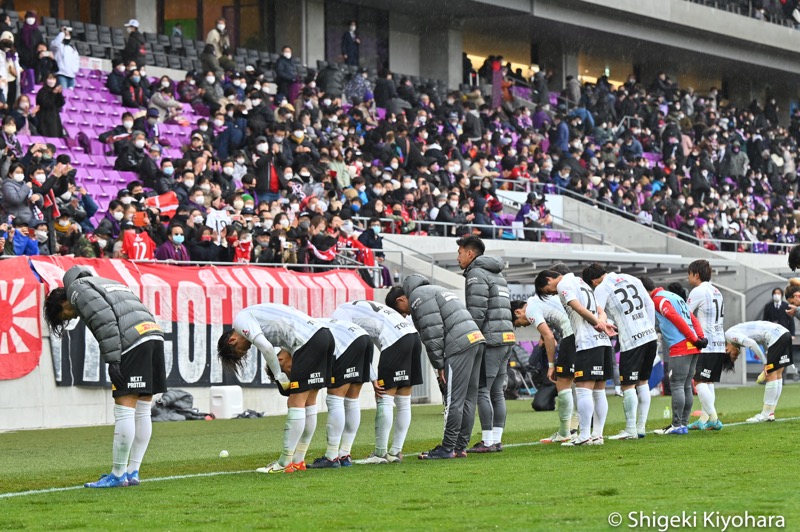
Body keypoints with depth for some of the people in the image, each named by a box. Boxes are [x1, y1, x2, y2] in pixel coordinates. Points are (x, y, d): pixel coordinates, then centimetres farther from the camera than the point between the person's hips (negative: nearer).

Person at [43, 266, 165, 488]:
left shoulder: (77, 288, 6)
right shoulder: (102, 284, 33)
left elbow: (104, 319, -11)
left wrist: (112, 360, -13)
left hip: (132, 342, -9)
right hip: (154, 334, 9)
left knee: (124, 411, -6)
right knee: (142, 412, 11)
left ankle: (117, 475, -4)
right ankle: (132, 472, 16)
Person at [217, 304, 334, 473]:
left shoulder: (241, 320, 0)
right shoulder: (255, 316, 27)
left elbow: (265, 346, -13)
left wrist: (279, 376, -3)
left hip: (308, 340, -9)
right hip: (324, 334, 9)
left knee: (297, 403, -4)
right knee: (308, 402, 14)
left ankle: (284, 463, -1)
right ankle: (298, 460, 20)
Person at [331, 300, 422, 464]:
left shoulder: (338, 315, 6)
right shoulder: (360, 307, 31)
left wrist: (372, 379, -4)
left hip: (395, 339, -9)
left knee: (385, 400, -3)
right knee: (403, 402, 12)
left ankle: (380, 454, 0)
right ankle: (395, 452, 17)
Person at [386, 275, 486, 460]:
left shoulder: (418, 296, -2)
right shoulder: (433, 291, 29)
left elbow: (432, 333, -11)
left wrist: (439, 365, -5)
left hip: (459, 346, -10)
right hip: (476, 338, 10)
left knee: (454, 400, -5)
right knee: (468, 399, 12)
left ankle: (447, 449, -2)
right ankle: (461, 446, 17)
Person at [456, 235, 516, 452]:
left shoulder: (476, 274, -7)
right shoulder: (497, 274, 23)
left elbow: (477, 312, -16)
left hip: (490, 339, -9)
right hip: (507, 338, 9)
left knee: (482, 391, -6)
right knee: (496, 392, 10)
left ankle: (488, 441, -8)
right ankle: (497, 439, 11)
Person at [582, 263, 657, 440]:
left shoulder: (601, 289, -4)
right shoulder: (631, 279, 14)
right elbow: (650, 305, 17)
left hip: (631, 341, -7)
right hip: (650, 336, 7)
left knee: (628, 386, 0)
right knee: (642, 382, 15)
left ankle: (631, 430, 0)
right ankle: (640, 427, 17)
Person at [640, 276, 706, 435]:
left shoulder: (658, 300, -6)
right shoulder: (675, 296, 23)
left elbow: (677, 319, -15)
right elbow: (693, 319, 18)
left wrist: (694, 339, -14)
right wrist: (700, 337, 6)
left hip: (680, 347, -9)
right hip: (693, 347, 9)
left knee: (677, 386, -6)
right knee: (686, 386, 11)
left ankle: (677, 425, -7)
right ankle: (684, 423, 13)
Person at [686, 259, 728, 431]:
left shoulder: (698, 291, -9)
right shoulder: (716, 291, 17)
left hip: (706, 345, -9)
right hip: (719, 344, 9)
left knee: (699, 381, -8)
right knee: (708, 382, 10)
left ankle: (713, 419, -14)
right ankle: (704, 419, 8)